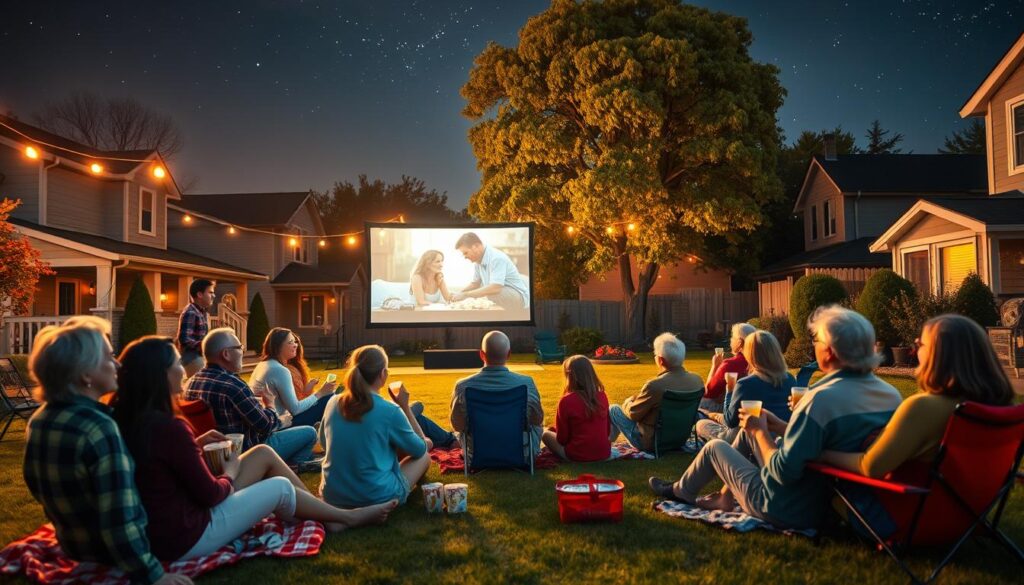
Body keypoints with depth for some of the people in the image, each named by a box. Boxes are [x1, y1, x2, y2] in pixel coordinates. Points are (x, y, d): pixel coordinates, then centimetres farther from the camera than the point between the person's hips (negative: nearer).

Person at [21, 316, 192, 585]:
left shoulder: (38, 421, -5)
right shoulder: (99, 428, -32)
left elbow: (42, 489, 11)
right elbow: (120, 526, -32)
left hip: (72, 544, 8)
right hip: (112, 553, -8)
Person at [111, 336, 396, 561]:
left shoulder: (128, 419, -1)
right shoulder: (170, 428, -29)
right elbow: (210, 494, -20)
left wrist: (196, 444, 6)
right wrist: (231, 471, -1)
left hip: (160, 526, 9)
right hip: (186, 537, -8)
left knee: (264, 454, 10)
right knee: (281, 487, 7)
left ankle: (329, 512, 21)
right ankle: (347, 517, 31)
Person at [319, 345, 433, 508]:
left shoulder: (333, 403, -4)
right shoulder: (390, 411, -17)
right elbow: (420, 449, 0)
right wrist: (405, 407, 2)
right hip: (377, 499, -7)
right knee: (424, 455, 20)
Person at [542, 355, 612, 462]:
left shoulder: (566, 400, -17)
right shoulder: (603, 396, -3)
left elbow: (562, 439, -9)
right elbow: (608, 431, 8)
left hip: (578, 455, -5)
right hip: (604, 453, 5)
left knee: (545, 434, 17)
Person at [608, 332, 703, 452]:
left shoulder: (654, 385, -32)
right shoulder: (697, 380, -13)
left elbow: (633, 413, -15)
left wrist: (628, 402, 9)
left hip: (650, 443, -7)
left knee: (613, 410, 12)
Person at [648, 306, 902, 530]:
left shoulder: (823, 398, -31)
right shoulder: (891, 395, -5)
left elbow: (784, 471, -28)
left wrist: (761, 431, -12)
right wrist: (782, 427, 7)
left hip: (788, 511, -7)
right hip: (833, 501, 8)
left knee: (715, 447, 15)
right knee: (748, 430, 22)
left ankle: (680, 491, 42)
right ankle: (726, 496, 37)